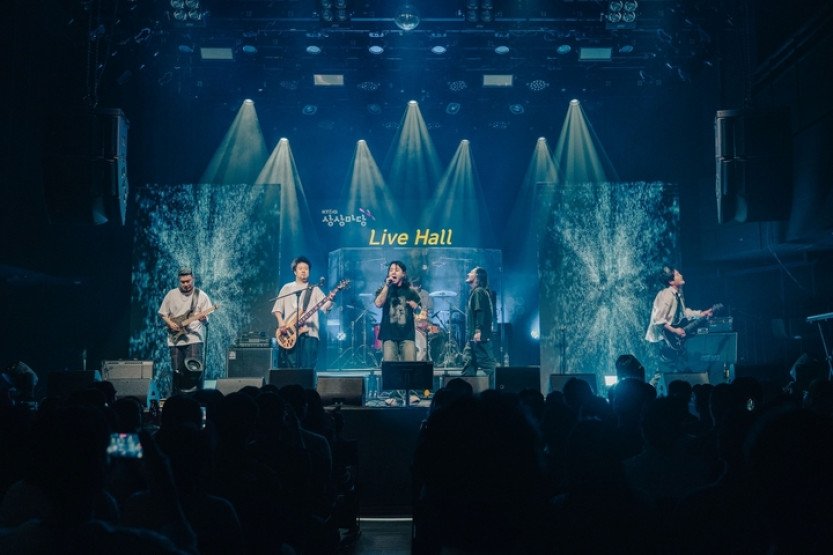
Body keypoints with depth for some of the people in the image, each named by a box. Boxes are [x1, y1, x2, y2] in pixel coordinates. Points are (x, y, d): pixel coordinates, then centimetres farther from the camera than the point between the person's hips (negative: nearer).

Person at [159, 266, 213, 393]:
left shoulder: (201, 295, 2)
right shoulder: (171, 295, 8)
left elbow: (206, 319, 1)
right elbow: (163, 314, 15)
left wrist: (203, 318, -21)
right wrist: (170, 323, -3)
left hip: (195, 338, -2)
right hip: (175, 339, 3)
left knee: (195, 369, -12)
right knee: (177, 371, 4)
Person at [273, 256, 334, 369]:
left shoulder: (314, 289, 11)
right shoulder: (287, 288, 14)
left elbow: (324, 306, -2)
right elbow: (277, 308, 12)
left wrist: (329, 301, -25)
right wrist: (281, 323, -5)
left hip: (309, 334, -1)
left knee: (307, 369, -6)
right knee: (288, 369, -3)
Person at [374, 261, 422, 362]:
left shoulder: (410, 291, 11)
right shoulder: (384, 290, 10)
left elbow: (419, 311, 18)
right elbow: (378, 304, -9)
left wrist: (415, 306, -5)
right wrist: (386, 286, -10)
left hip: (407, 334, 1)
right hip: (389, 334, -1)